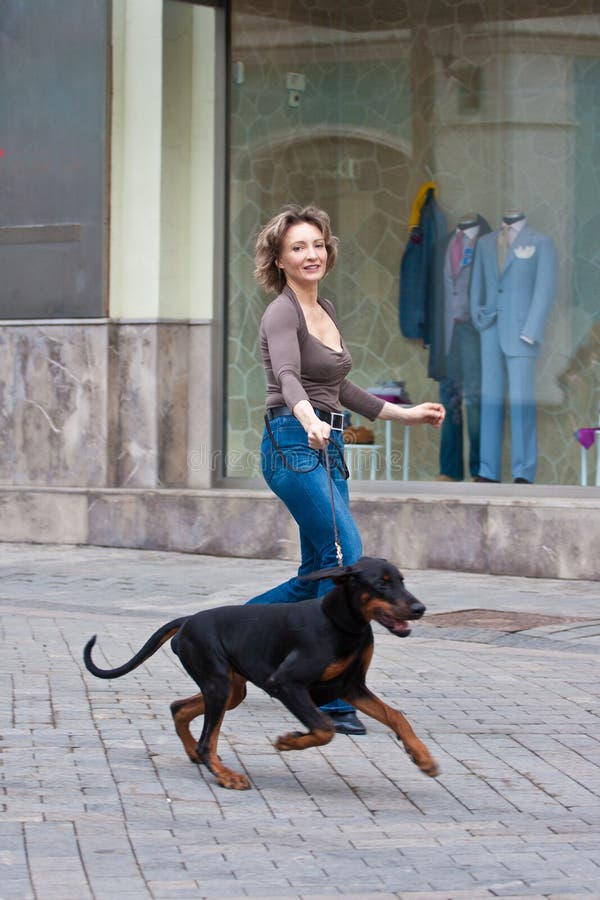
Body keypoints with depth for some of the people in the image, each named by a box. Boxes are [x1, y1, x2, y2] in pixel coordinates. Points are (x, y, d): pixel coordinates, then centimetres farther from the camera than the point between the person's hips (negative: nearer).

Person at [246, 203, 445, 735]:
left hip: (328, 449, 9)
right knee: (348, 558, -16)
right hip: (293, 445, -9)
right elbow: (289, 377, -29)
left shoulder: (326, 310, 16)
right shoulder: (283, 313, -10)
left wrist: (404, 414, 30)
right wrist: (309, 422, -48)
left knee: (319, 572, 11)